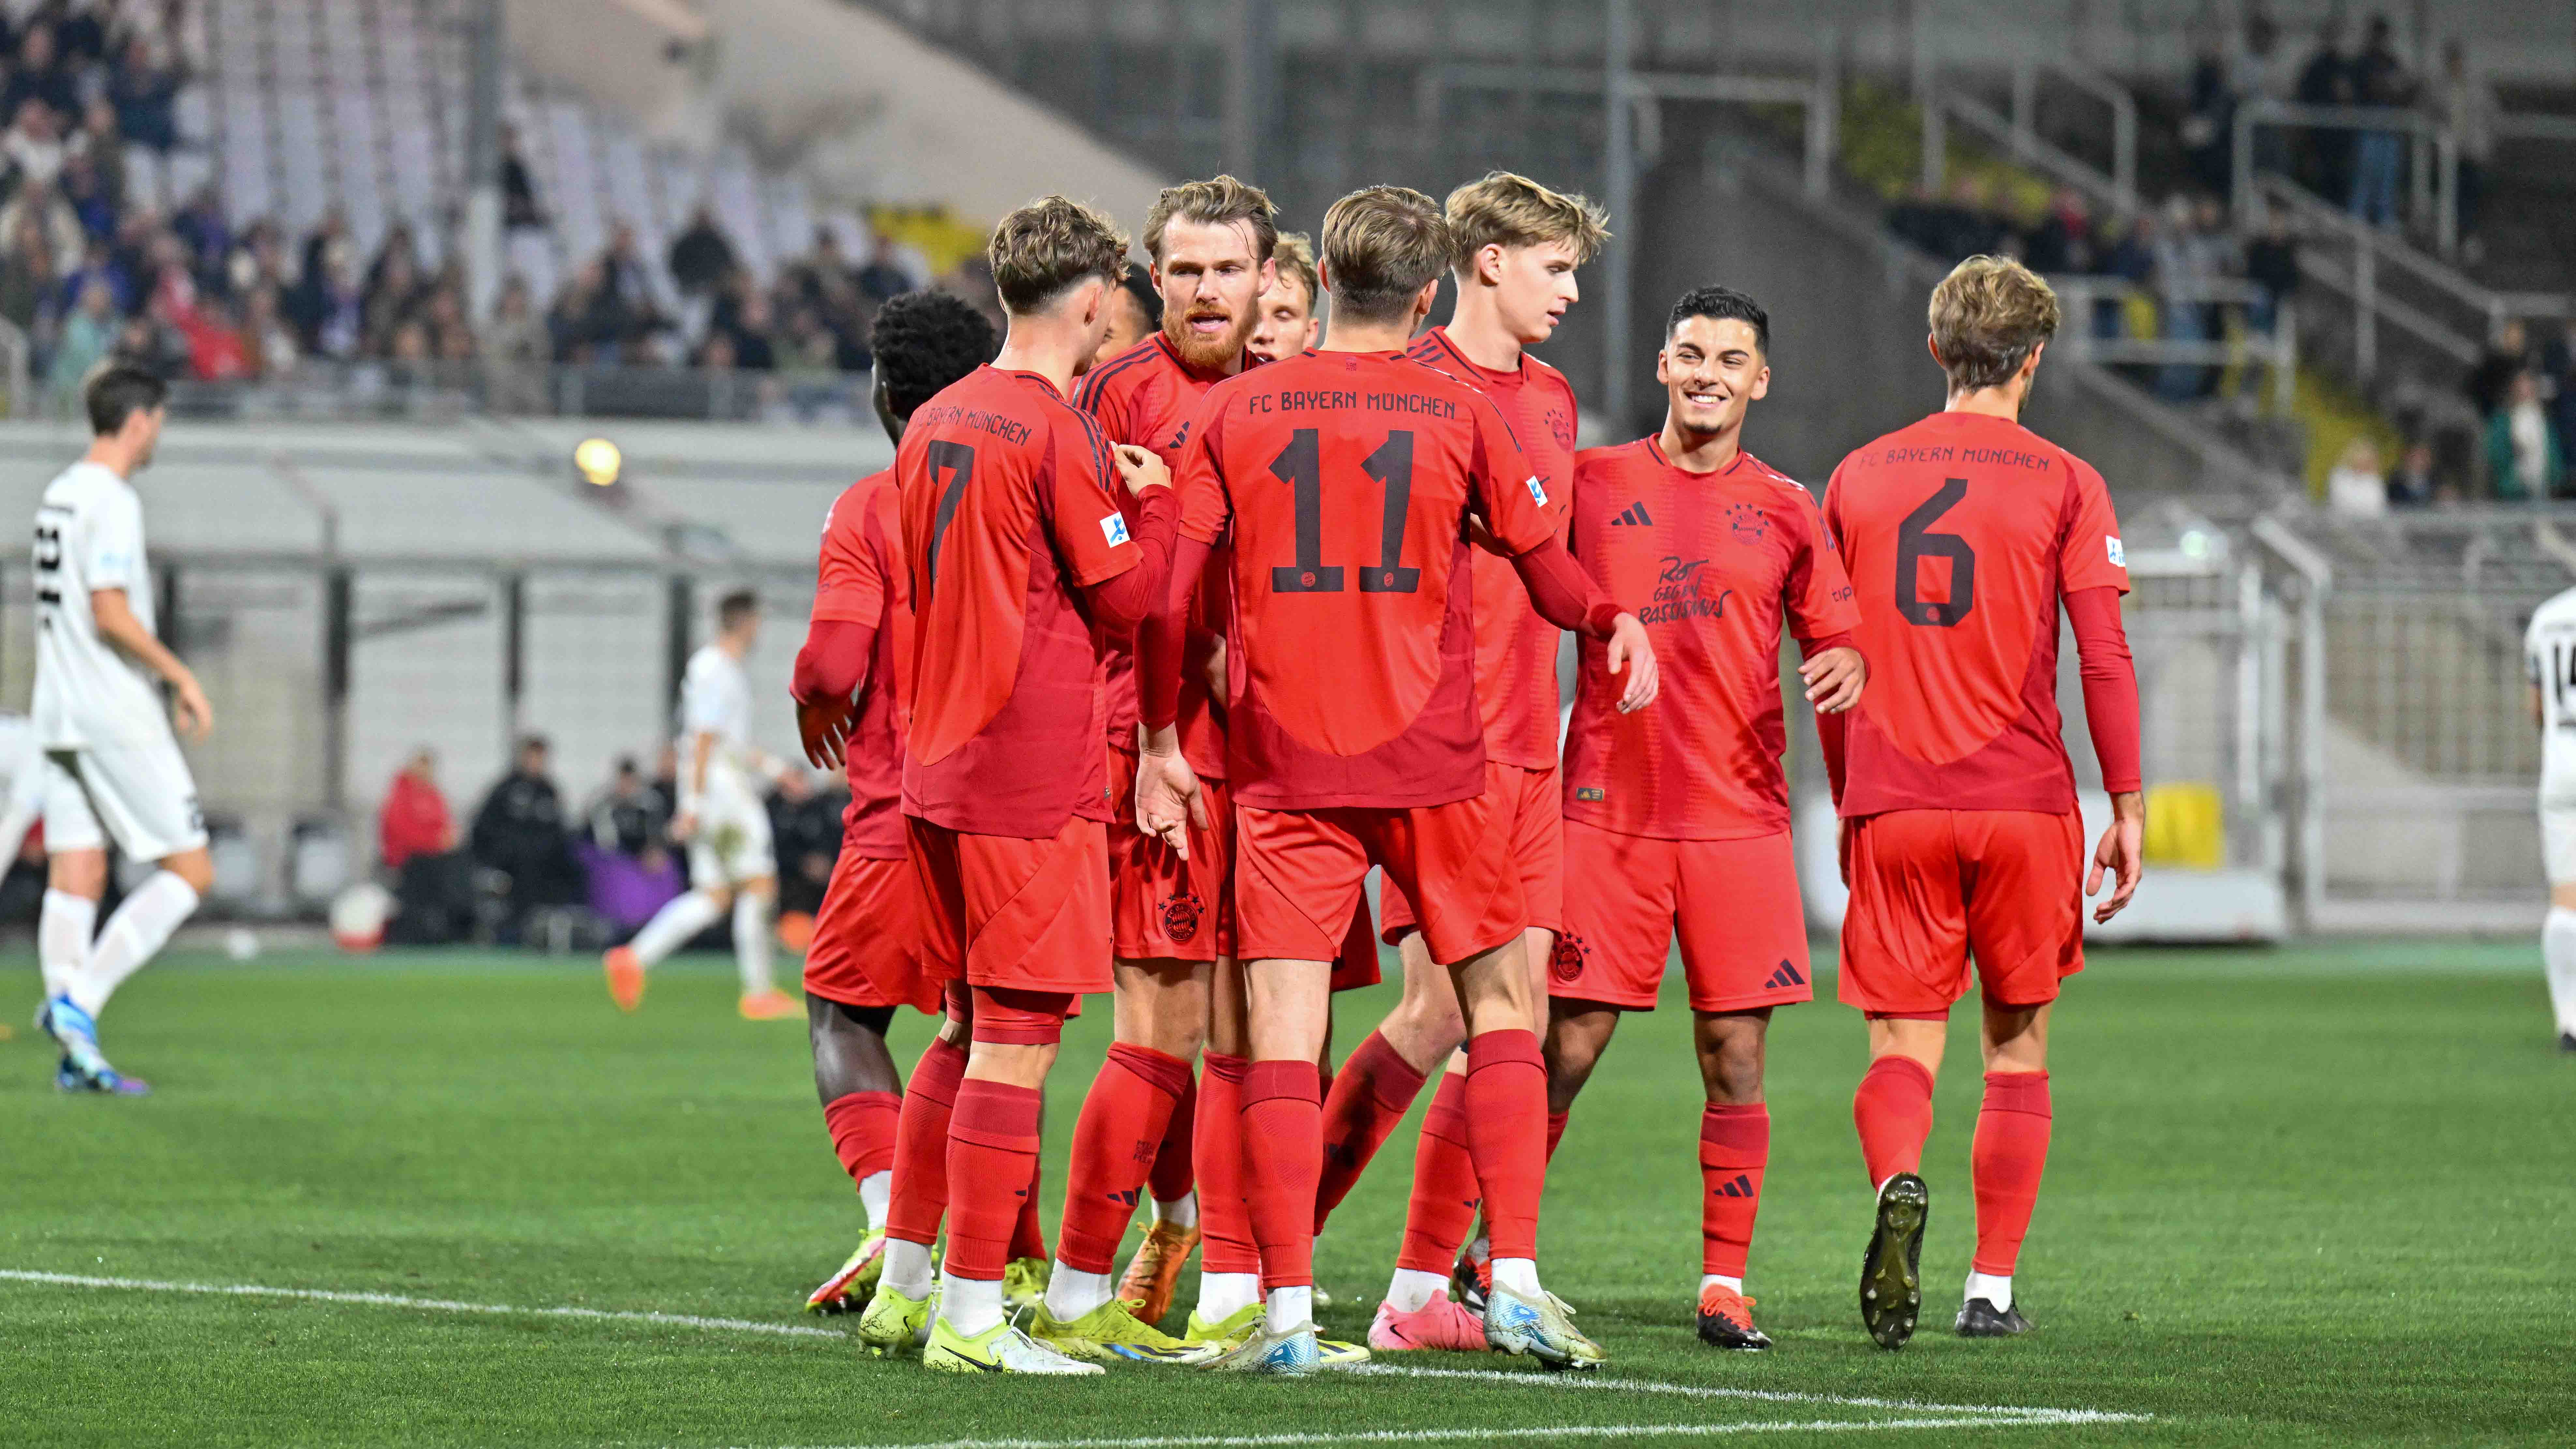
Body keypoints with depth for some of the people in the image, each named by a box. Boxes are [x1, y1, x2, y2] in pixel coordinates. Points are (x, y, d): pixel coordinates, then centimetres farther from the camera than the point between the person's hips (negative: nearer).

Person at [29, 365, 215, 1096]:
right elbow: (110, 613, -20)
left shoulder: (58, 494, 15)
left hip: (60, 717, 9)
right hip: (118, 718, -9)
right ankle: (78, 1000, -16)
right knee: (188, 872, -3)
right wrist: (182, 677, -12)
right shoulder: (112, 501, -13)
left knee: (75, 879, 4)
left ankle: (77, 1056, -2)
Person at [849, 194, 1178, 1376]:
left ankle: (900, 1290, 21)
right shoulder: (1058, 435, -13)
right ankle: (971, 1319, -6)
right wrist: (1154, 500, 3)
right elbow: (1127, 600, -10)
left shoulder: (934, 424, 12)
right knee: (1017, 1043, -5)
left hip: (939, 769, 9)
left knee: (968, 1033, 18)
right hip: (1035, 778, -9)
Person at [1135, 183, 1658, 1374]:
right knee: (1501, 1002, 12)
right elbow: (1547, 570, 8)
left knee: (1279, 1034, 0)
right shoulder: (1458, 413, 0)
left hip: (1282, 771, 0)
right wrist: (1614, 625, 29)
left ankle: (1287, 1313, -5)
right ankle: (1516, 1283, 4)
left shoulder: (1234, 412, 2)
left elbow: (1166, 591, 0)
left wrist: (1158, 740, 9)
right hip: (1434, 762, 0)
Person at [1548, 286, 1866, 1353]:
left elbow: (1835, 638, 14)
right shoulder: (1591, 482, 5)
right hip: (1608, 812, -2)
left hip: (1742, 815, 2)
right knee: (1567, 1046, -4)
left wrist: (1845, 667, -8)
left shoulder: (1784, 512, 10)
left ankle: (1724, 1284, 6)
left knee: (1736, 1055, -1)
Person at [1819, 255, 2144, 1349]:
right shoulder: (2064, 485, 0)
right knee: (2018, 1046, 12)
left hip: (1892, 807, 1)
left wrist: (1846, 804, 19)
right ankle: (1993, 1286, 10)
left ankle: (1899, 1185, -29)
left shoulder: (1859, 477, 8)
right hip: (2024, 805, -1)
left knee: (1902, 1042, 3)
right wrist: (2128, 806, 1)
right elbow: (2105, 659, -5)